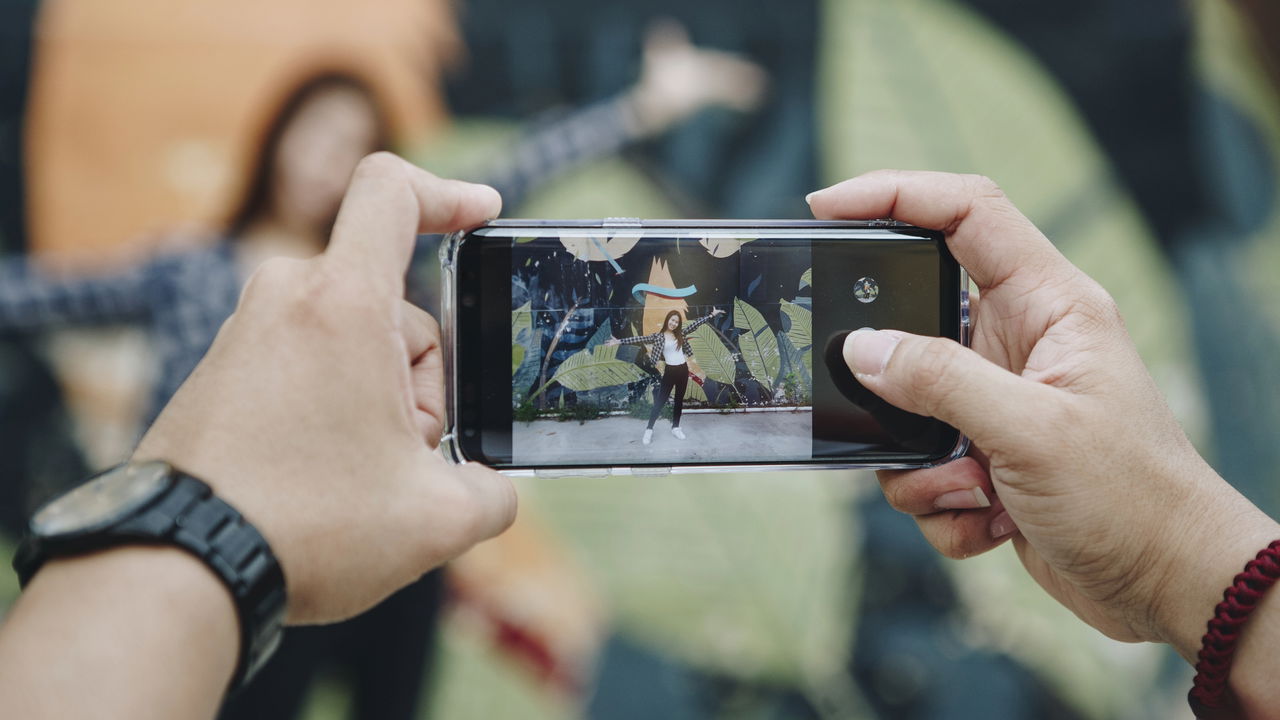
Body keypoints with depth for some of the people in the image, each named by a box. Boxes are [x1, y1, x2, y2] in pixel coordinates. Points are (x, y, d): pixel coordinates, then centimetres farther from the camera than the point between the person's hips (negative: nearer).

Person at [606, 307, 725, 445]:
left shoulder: (680, 334, 5)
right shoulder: (658, 336, -5)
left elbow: (695, 324, 6)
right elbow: (640, 339, -11)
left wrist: (712, 314, 5)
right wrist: (619, 341, -19)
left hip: (683, 369, 4)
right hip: (670, 371, -4)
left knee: (679, 399, 11)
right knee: (660, 400, -2)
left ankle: (675, 427, 22)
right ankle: (649, 429, 3)